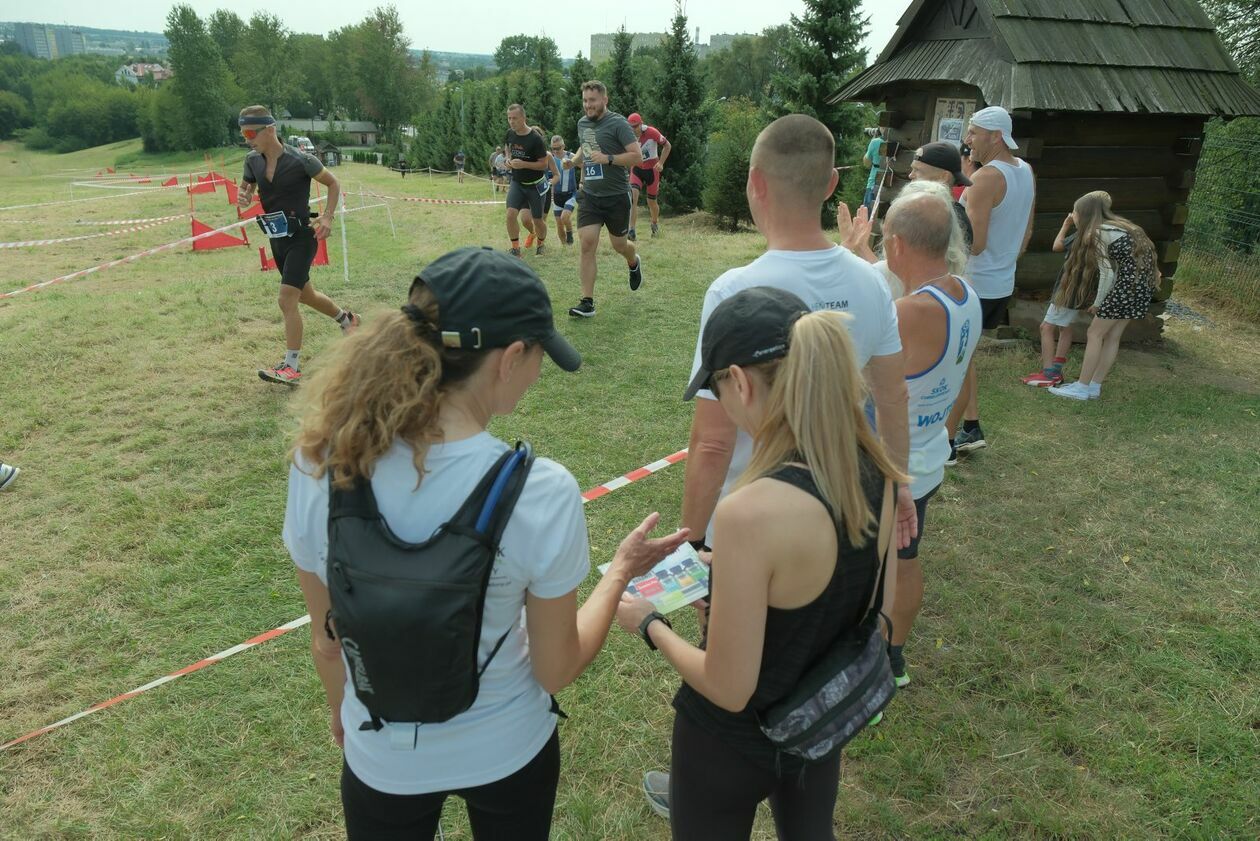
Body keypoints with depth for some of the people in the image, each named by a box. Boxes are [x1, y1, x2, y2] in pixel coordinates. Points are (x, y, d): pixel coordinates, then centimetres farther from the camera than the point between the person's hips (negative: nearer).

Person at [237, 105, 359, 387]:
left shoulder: (300, 160, -16)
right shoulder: (252, 160, 0)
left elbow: (333, 184, -3)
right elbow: (245, 187, 17)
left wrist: (327, 217, -15)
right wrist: (243, 198, -7)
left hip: (301, 237, -7)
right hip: (277, 238, 7)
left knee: (287, 300, -14)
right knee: (306, 295, 20)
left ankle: (292, 368, -8)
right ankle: (346, 319, 47)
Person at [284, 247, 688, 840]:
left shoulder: (319, 468, -22)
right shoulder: (541, 494, -30)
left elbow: (327, 642, -6)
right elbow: (555, 671, -15)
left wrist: (341, 718, 14)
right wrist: (620, 573, -1)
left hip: (382, 762, 2)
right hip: (508, 752, -1)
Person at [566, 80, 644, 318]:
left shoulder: (618, 123, -11)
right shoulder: (582, 123, 9)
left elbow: (638, 157, -17)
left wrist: (608, 159, -26)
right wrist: (574, 160, 11)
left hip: (616, 196, -4)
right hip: (589, 195, 4)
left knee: (619, 245, 11)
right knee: (587, 245, -8)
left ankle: (634, 263, 49)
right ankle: (587, 303, -6)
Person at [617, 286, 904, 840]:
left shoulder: (751, 511, -36)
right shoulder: (875, 471, -13)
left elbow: (728, 688, -26)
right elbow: (878, 605, 3)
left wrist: (649, 624, -9)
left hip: (735, 742, -6)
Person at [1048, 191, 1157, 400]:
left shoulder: (1098, 233, -6)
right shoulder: (1117, 225, 20)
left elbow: (1107, 273, -10)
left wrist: (1098, 303, 0)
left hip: (1129, 283, -9)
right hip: (1142, 283, 9)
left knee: (1094, 334, -1)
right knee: (1112, 336, 12)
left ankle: (1082, 388, 2)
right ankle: (1094, 386, 16)